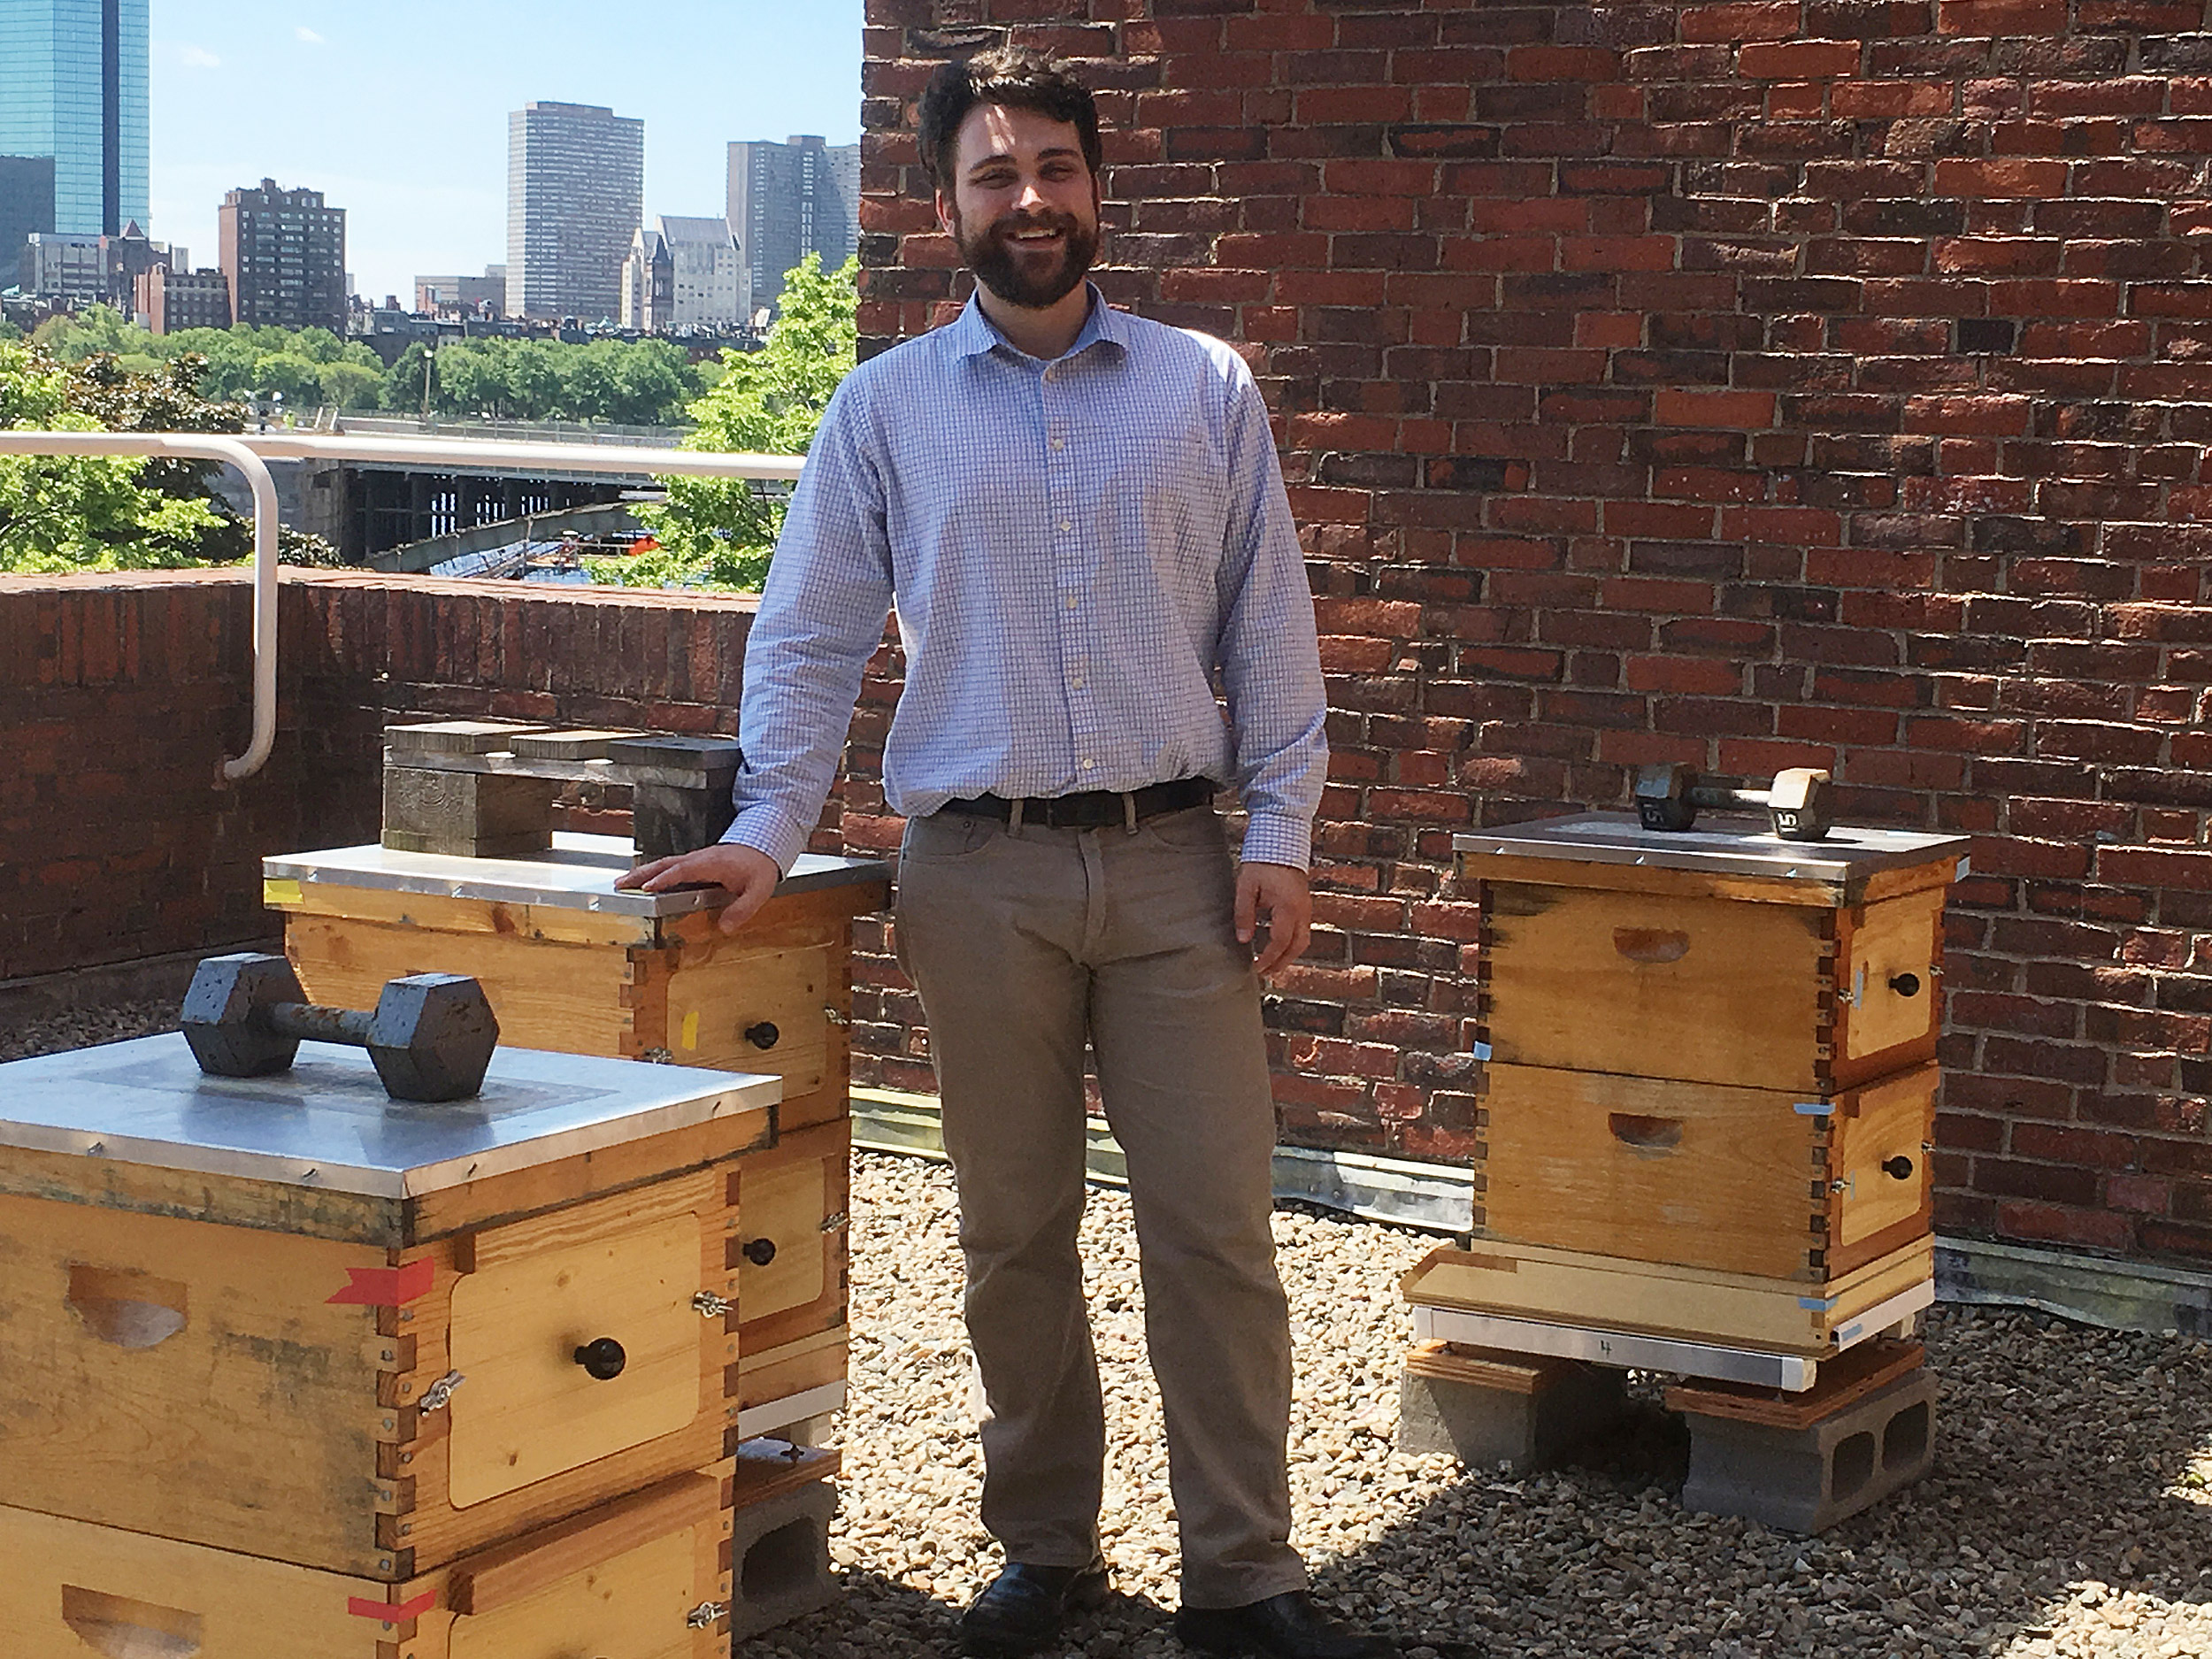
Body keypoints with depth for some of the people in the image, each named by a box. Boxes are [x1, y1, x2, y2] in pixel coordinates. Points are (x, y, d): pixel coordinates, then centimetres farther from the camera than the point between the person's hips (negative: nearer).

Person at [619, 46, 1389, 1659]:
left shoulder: (1207, 390, 7)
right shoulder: (887, 407, 6)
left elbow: (1269, 626, 7)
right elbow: (811, 636, 6)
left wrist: (1280, 831, -1)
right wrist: (767, 826, -5)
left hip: (1173, 860, 0)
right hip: (980, 873, 0)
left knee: (1217, 1224, -3)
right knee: (1015, 1232, 8)